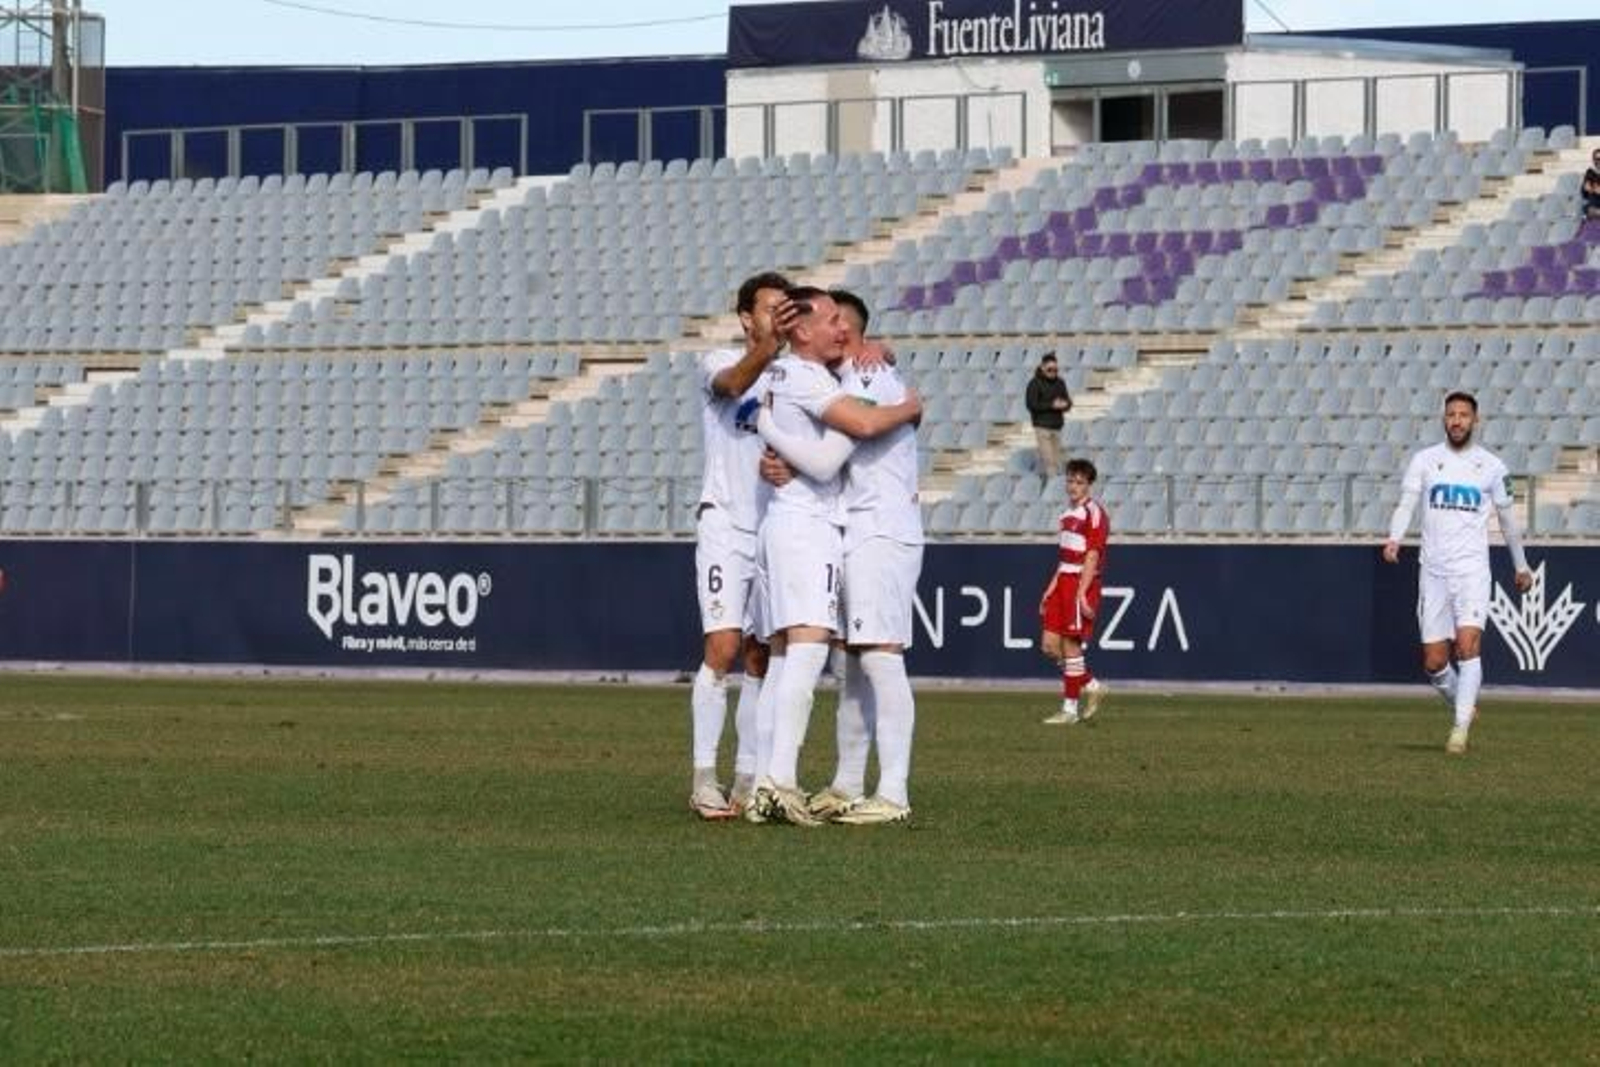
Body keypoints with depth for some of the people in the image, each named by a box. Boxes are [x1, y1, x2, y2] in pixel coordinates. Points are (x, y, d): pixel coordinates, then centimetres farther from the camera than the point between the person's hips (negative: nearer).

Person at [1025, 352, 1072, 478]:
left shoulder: (1059, 383, 11)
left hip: (1056, 426, 6)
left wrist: (1065, 404, -11)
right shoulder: (1035, 384, -7)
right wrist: (1052, 405, -17)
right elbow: (1032, 404, -14)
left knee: (1056, 459, 6)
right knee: (1048, 458, -12)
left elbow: (1068, 402, 14)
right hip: (1042, 426, -6)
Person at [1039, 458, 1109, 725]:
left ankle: (1070, 709, 3)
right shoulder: (1068, 513, 17)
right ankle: (1092, 686, 19)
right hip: (1063, 582, 9)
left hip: (1083, 583, -8)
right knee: (1050, 645, 4)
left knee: (1071, 645, -5)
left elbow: (1092, 557, -15)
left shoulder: (1094, 514, -9)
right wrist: (1051, 589, 18)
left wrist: (1081, 594, -21)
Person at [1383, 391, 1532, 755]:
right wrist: (1394, 539, -25)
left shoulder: (1491, 466, 5)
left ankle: (1460, 729, -17)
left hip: (1472, 571, -2)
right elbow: (1406, 504, -5)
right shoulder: (1424, 460, 5)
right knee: (1434, 663, 2)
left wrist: (1521, 566, 22)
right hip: (1433, 571, 2)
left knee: (1467, 646, -20)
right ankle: (1465, 707, 28)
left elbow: (1507, 518, 15)